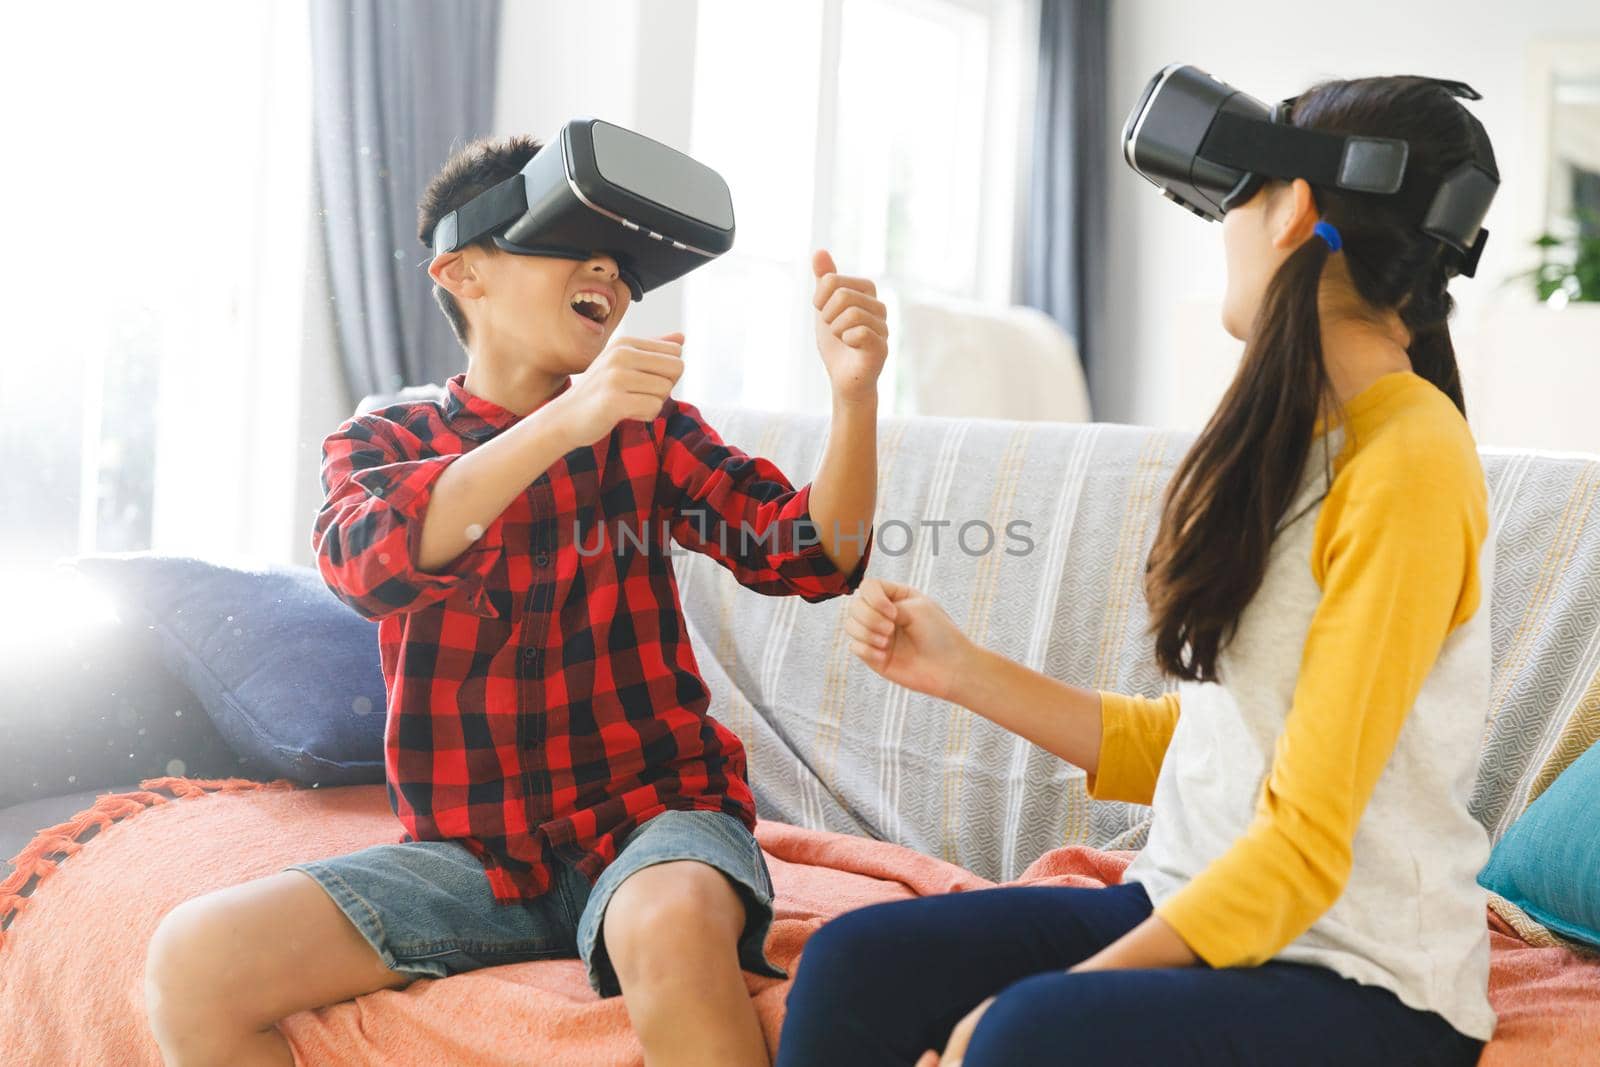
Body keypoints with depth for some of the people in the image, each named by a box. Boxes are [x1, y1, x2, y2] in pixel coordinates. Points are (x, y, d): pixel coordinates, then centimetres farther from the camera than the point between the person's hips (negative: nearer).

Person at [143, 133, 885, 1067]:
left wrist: (855, 396, -24)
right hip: (469, 852, 1)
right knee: (193, 961, -19)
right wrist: (564, 421, -33)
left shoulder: (651, 432, 8)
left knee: (672, 929, -37)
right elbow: (369, 565, -19)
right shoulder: (381, 444, 5)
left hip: (651, 814, -1)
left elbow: (811, 559, -5)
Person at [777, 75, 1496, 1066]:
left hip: (1362, 984, -8)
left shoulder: (1409, 463, -16)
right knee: (852, 963, -8)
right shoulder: (1296, 442, 12)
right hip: (1194, 909, 8)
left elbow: (1304, 844, -19)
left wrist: (1068, 985, -18)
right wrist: (960, 669, 7)